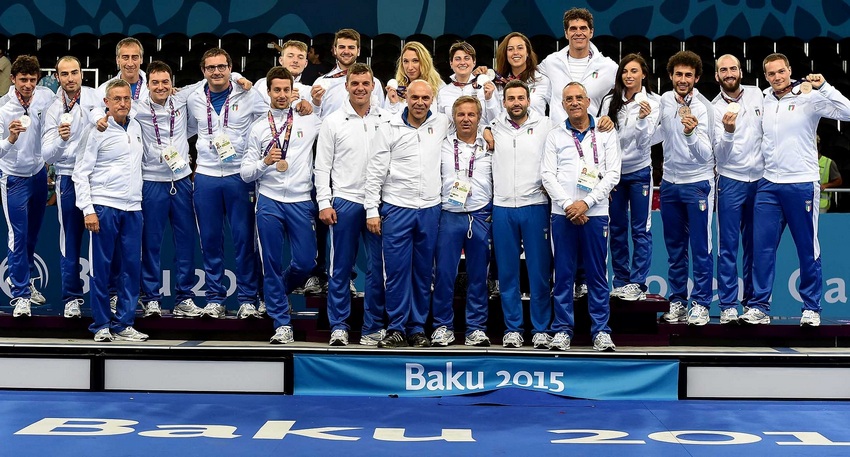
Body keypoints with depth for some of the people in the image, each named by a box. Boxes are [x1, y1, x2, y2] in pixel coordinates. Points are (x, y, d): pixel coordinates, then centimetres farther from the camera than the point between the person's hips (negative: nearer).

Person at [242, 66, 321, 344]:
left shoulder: (309, 121, 8)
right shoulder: (258, 128, 9)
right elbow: (245, 173, 7)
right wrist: (265, 162, -12)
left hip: (301, 202, 0)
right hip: (269, 202, 0)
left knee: (305, 263, -1)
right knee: (272, 264, 0)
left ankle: (276, 292, 30)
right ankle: (282, 324, 8)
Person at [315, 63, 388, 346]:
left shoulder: (386, 120, 7)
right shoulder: (334, 122, 3)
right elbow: (322, 166, 3)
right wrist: (324, 202, -4)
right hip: (344, 202, -1)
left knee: (378, 267, 3)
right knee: (341, 267, 3)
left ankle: (373, 327, 10)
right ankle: (339, 326, 10)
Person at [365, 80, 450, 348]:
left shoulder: (442, 124, 6)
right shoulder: (389, 130, -1)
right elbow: (375, 173, -1)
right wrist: (372, 210, -6)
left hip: (430, 210, 3)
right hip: (396, 210, -3)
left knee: (423, 272, 8)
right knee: (396, 270, -2)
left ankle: (418, 328, 17)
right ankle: (396, 328, 6)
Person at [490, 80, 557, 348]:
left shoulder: (545, 126, 3)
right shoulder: (494, 128, 8)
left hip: (535, 206, -2)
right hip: (502, 208, 2)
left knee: (539, 271, 0)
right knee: (507, 272, 5)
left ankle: (541, 329, 8)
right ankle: (512, 328, 13)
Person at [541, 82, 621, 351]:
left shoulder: (606, 134, 8)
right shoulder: (555, 136, 10)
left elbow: (613, 174, 0)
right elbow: (547, 175, 3)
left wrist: (586, 202, -10)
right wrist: (568, 205, -9)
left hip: (595, 213, -1)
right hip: (562, 214, 1)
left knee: (598, 274, 1)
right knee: (563, 273, 3)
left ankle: (601, 330, 7)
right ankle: (562, 329, 9)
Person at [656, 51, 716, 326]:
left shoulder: (703, 107, -15)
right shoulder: (665, 100, 2)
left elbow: (704, 154, -26)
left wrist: (691, 133, -41)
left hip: (698, 183, -5)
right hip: (670, 182, 6)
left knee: (701, 249, -2)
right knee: (674, 249, 11)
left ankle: (700, 304, 5)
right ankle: (677, 301, 18)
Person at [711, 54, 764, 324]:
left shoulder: (757, 95, 4)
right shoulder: (714, 109, -5)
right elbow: (720, 153, -12)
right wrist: (728, 132, -30)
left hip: (760, 179, 3)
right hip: (731, 181, -3)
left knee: (754, 245, 8)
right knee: (728, 246, -3)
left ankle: (752, 302, 15)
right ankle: (728, 306, 0)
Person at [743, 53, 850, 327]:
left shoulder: (809, 98, -4)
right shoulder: (763, 102, 9)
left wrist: (823, 87, -23)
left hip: (802, 184, -4)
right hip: (768, 185, 4)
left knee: (808, 249, 6)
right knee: (762, 247, 1)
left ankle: (811, 308, 15)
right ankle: (759, 308, 7)